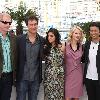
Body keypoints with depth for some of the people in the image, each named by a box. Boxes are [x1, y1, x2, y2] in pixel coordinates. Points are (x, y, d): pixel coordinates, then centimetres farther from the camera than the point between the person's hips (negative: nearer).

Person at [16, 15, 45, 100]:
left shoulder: (42, 40, -1)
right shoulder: (20, 39, -5)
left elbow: (43, 57, 6)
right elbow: (16, 57, -2)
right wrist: (15, 76, -4)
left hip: (35, 78, 2)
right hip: (22, 78, -1)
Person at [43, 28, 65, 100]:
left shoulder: (60, 47, -4)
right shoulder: (46, 47, 4)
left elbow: (60, 62, -5)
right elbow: (44, 59, 8)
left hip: (58, 74, -2)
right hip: (48, 75, 3)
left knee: (57, 94, 5)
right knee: (48, 94, 8)